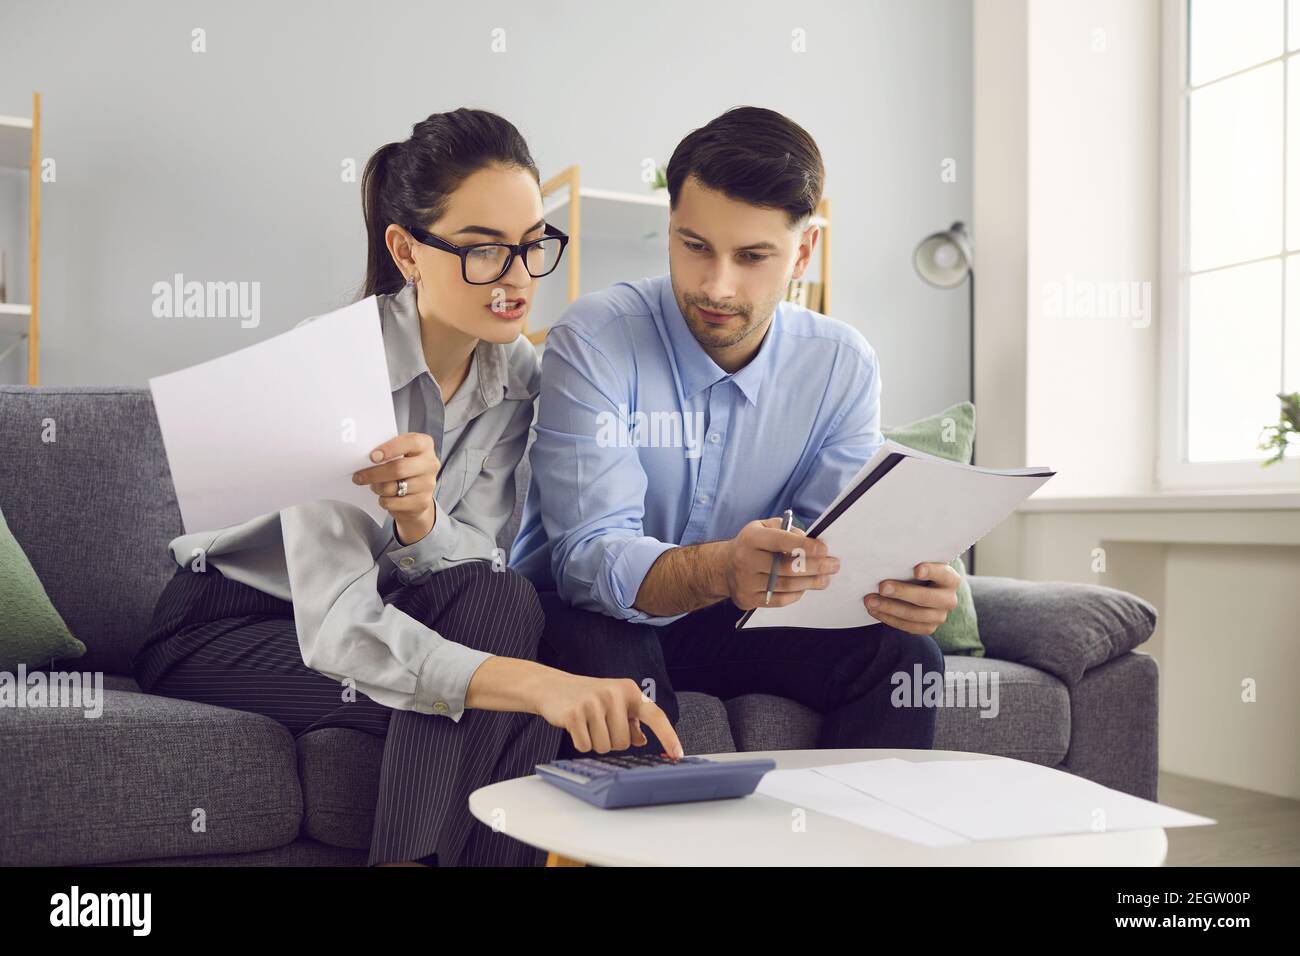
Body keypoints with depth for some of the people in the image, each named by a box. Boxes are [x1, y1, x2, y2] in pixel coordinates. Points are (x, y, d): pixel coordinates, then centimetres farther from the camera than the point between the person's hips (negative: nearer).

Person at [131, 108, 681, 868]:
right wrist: (534, 682, -51)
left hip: (372, 619, 5)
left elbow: (476, 564, -13)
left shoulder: (517, 375, -6)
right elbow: (333, 625, -36)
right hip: (220, 626, -5)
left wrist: (420, 524, -37)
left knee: (499, 602, -27)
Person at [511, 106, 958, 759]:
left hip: (732, 620, 4)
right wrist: (719, 570, -48)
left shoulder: (844, 367, -5)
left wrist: (902, 579, -33)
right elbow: (589, 555, -27)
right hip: (595, 617, -3)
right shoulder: (592, 343, -19)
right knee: (612, 668, -36)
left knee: (901, 651, -17)